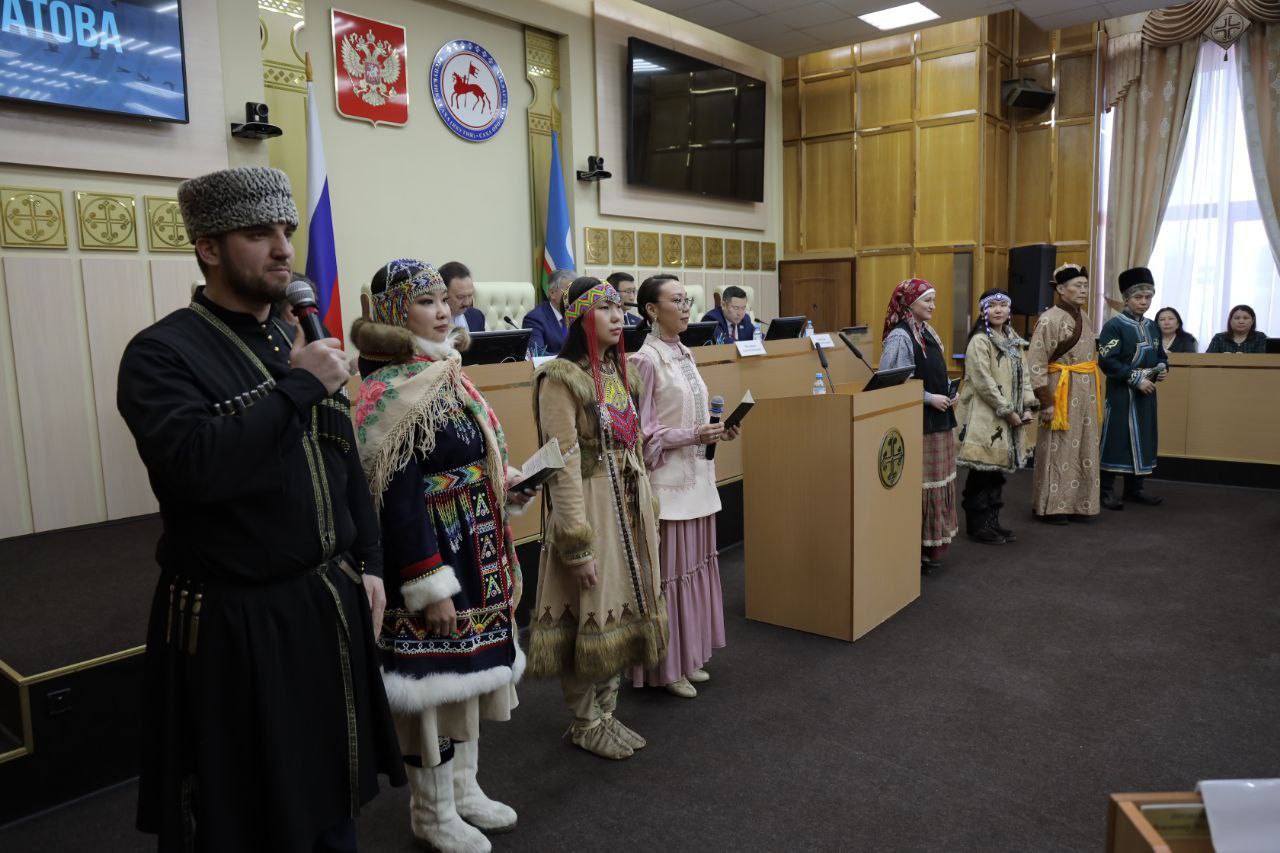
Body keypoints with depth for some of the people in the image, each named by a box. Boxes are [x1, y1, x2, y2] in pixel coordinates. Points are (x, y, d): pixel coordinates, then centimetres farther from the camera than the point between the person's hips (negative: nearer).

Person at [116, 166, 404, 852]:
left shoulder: (300, 344, 9)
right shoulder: (161, 352, -12)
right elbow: (195, 464, -31)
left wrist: (367, 564, 9)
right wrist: (298, 387, -23)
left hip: (330, 604, 6)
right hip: (234, 623, -6)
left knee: (330, 796, 21)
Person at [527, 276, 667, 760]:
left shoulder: (620, 372, 10)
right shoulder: (561, 377, -14)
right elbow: (564, 464, -18)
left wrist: (647, 507, 16)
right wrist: (578, 543, -19)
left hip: (629, 504, 8)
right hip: (588, 506, -8)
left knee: (620, 609, 15)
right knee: (588, 614, 4)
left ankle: (605, 711, 32)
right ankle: (585, 724, 24)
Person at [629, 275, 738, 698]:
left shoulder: (684, 353, 12)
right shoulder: (646, 360, -13)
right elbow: (642, 432, -14)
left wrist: (715, 430, 3)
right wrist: (692, 436, -19)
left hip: (697, 476, 8)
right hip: (667, 480, -8)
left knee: (696, 564, 13)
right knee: (669, 571, 0)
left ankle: (689, 656, 27)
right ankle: (667, 666, 15)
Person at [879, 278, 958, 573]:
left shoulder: (927, 332, 13)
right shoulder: (900, 337, -15)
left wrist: (947, 394, 4)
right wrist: (930, 398, -18)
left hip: (937, 420, 9)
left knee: (938, 484, 14)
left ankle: (929, 548, 24)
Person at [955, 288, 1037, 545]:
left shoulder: (1013, 339, 14)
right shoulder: (979, 341, -11)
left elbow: (1023, 375, 15)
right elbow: (983, 382, -17)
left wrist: (1028, 406, 2)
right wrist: (1007, 411, -15)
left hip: (1008, 418, 8)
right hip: (984, 417, -8)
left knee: (998, 471, 12)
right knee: (982, 473, -3)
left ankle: (992, 521, 21)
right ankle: (977, 525, 7)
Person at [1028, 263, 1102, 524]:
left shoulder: (1083, 317, 11)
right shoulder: (1050, 319, -13)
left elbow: (1090, 357, 19)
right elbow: (1035, 364, -17)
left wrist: (1096, 396, 16)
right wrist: (1046, 402, -19)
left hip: (1085, 395, 8)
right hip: (1062, 394, -8)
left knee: (1083, 451, 11)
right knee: (1058, 451, -1)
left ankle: (1076, 504, 22)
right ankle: (1050, 507, 10)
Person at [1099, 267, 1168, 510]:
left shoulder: (1153, 327, 12)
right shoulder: (1114, 325, -10)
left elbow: (1160, 356, 21)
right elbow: (1107, 361, -17)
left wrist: (1163, 369, -2)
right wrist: (1136, 379, -20)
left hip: (1146, 392, 7)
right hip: (1121, 394, -7)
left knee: (1142, 440, 11)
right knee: (1115, 440, -4)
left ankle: (1134, 489, 21)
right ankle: (1105, 490, 4)